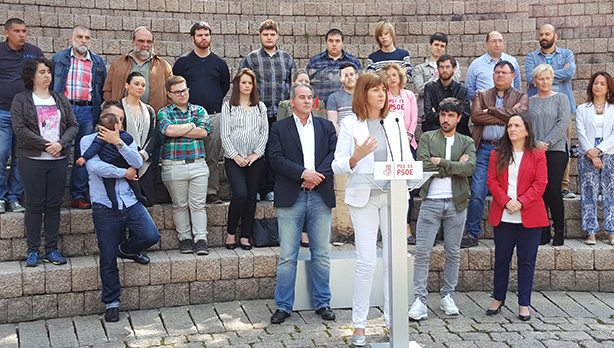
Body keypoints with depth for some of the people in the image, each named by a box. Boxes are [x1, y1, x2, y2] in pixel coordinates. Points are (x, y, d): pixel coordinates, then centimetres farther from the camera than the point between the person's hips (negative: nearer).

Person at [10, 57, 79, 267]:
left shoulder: (60, 99, 14)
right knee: (35, 205, 0)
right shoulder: (21, 100, 1)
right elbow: (20, 129, -9)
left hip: (59, 160, 4)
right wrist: (46, 145, -14)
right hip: (32, 160, -4)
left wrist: (60, 143, -10)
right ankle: (33, 251, 7)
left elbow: (73, 125, 8)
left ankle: (52, 249, 11)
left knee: (54, 204, 5)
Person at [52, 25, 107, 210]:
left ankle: (79, 195, 7)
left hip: (87, 111, 2)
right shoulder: (59, 58, 10)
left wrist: (101, 114, 5)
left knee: (83, 153, 1)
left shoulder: (97, 62, 14)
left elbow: (103, 89, 15)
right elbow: (51, 83, 10)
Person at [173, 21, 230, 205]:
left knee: (213, 157, 0)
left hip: (214, 115, 1)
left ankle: (211, 192, 5)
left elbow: (225, 87, 21)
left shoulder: (219, 63, 11)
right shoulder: (183, 62, 7)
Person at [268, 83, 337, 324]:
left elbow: (335, 155, 3)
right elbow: (277, 160, -4)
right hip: (291, 198, -2)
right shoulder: (279, 128, 8)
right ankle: (283, 306, 8)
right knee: (287, 257, -1)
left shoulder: (326, 127, 15)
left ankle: (322, 303, 18)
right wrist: (303, 173, -16)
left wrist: (317, 176, -12)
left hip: (321, 196, 2)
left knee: (321, 255, 7)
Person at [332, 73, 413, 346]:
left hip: (393, 197, 3)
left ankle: (393, 320, 15)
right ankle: (359, 326, 4)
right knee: (367, 261, -8)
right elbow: (337, 167, -2)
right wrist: (355, 158, -20)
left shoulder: (394, 123, 13)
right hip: (364, 197, -3)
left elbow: (407, 160, 11)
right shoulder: (350, 124, 3)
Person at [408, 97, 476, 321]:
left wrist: (441, 162, -11)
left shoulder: (467, 143, 11)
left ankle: (447, 297, 21)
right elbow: (423, 166, -9)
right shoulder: (427, 138, 7)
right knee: (422, 252, -6)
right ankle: (419, 300, -2)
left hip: (456, 203, 2)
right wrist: (455, 166, -7)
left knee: (453, 253, 8)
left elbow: (469, 168, -8)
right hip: (431, 202, -2)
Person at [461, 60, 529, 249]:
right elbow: (475, 116, -2)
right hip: (484, 148, 1)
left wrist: (490, 110, -5)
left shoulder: (521, 96, 13)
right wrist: (505, 117, -6)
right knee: (477, 193, -4)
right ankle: (472, 234, 4)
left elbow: (519, 113, -9)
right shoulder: (482, 95, 16)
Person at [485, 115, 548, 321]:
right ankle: (498, 298, 24)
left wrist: (520, 202, -14)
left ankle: (524, 304, 11)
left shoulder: (537, 155, 4)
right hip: (503, 217, 2)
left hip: (529, 217, -1)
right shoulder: (497, 155, 9)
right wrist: (506, 201, -12)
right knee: (501, 259, 8)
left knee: (526, 260, 2)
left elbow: (540, 184, -3)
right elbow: (492, 181, 3)